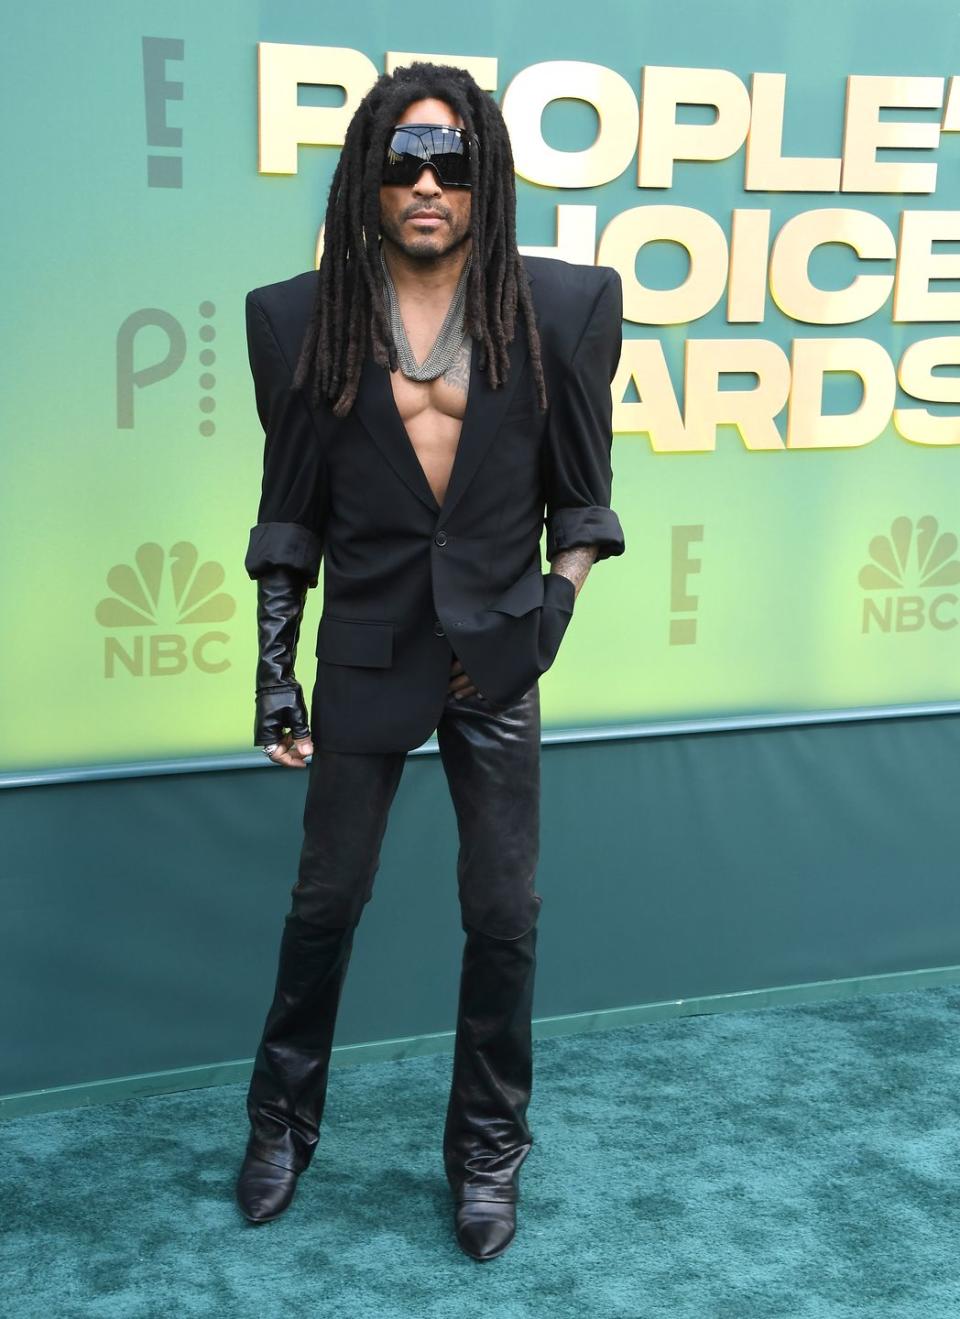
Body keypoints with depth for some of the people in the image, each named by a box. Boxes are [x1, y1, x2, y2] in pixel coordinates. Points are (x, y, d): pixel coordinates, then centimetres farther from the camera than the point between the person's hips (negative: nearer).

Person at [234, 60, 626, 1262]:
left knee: (504, 913, 6)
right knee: (325, 901, 12)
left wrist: (558, 603, -6)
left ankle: (487, 1153, 27)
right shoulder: (305, 316, -2)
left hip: (496, 656, 0)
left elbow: (582, 493, 5)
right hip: (365, 655, 0)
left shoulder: (557, 306, -3)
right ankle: (282, 1123, 34)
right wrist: (275, 674, 1)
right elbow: (288, 514, 2)